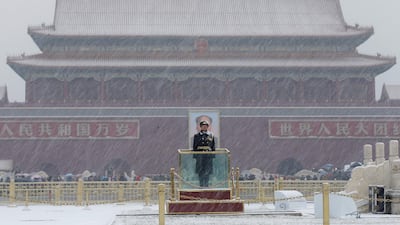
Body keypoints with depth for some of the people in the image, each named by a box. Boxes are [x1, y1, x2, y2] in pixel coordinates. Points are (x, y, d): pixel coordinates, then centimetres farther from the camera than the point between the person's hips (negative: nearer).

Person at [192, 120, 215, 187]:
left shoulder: (211, 135, 9)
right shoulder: (197, 136, 6)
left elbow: (213, 147, 12)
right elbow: (194, 147, 6)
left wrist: (213, 155, 6)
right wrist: (195, 156, 0)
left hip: (209, 156, 1)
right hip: (199, 156, -1)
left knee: (207, 171, 1)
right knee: (200, 172, -1)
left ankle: (206, 184, 8)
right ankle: (201, 185, 5)